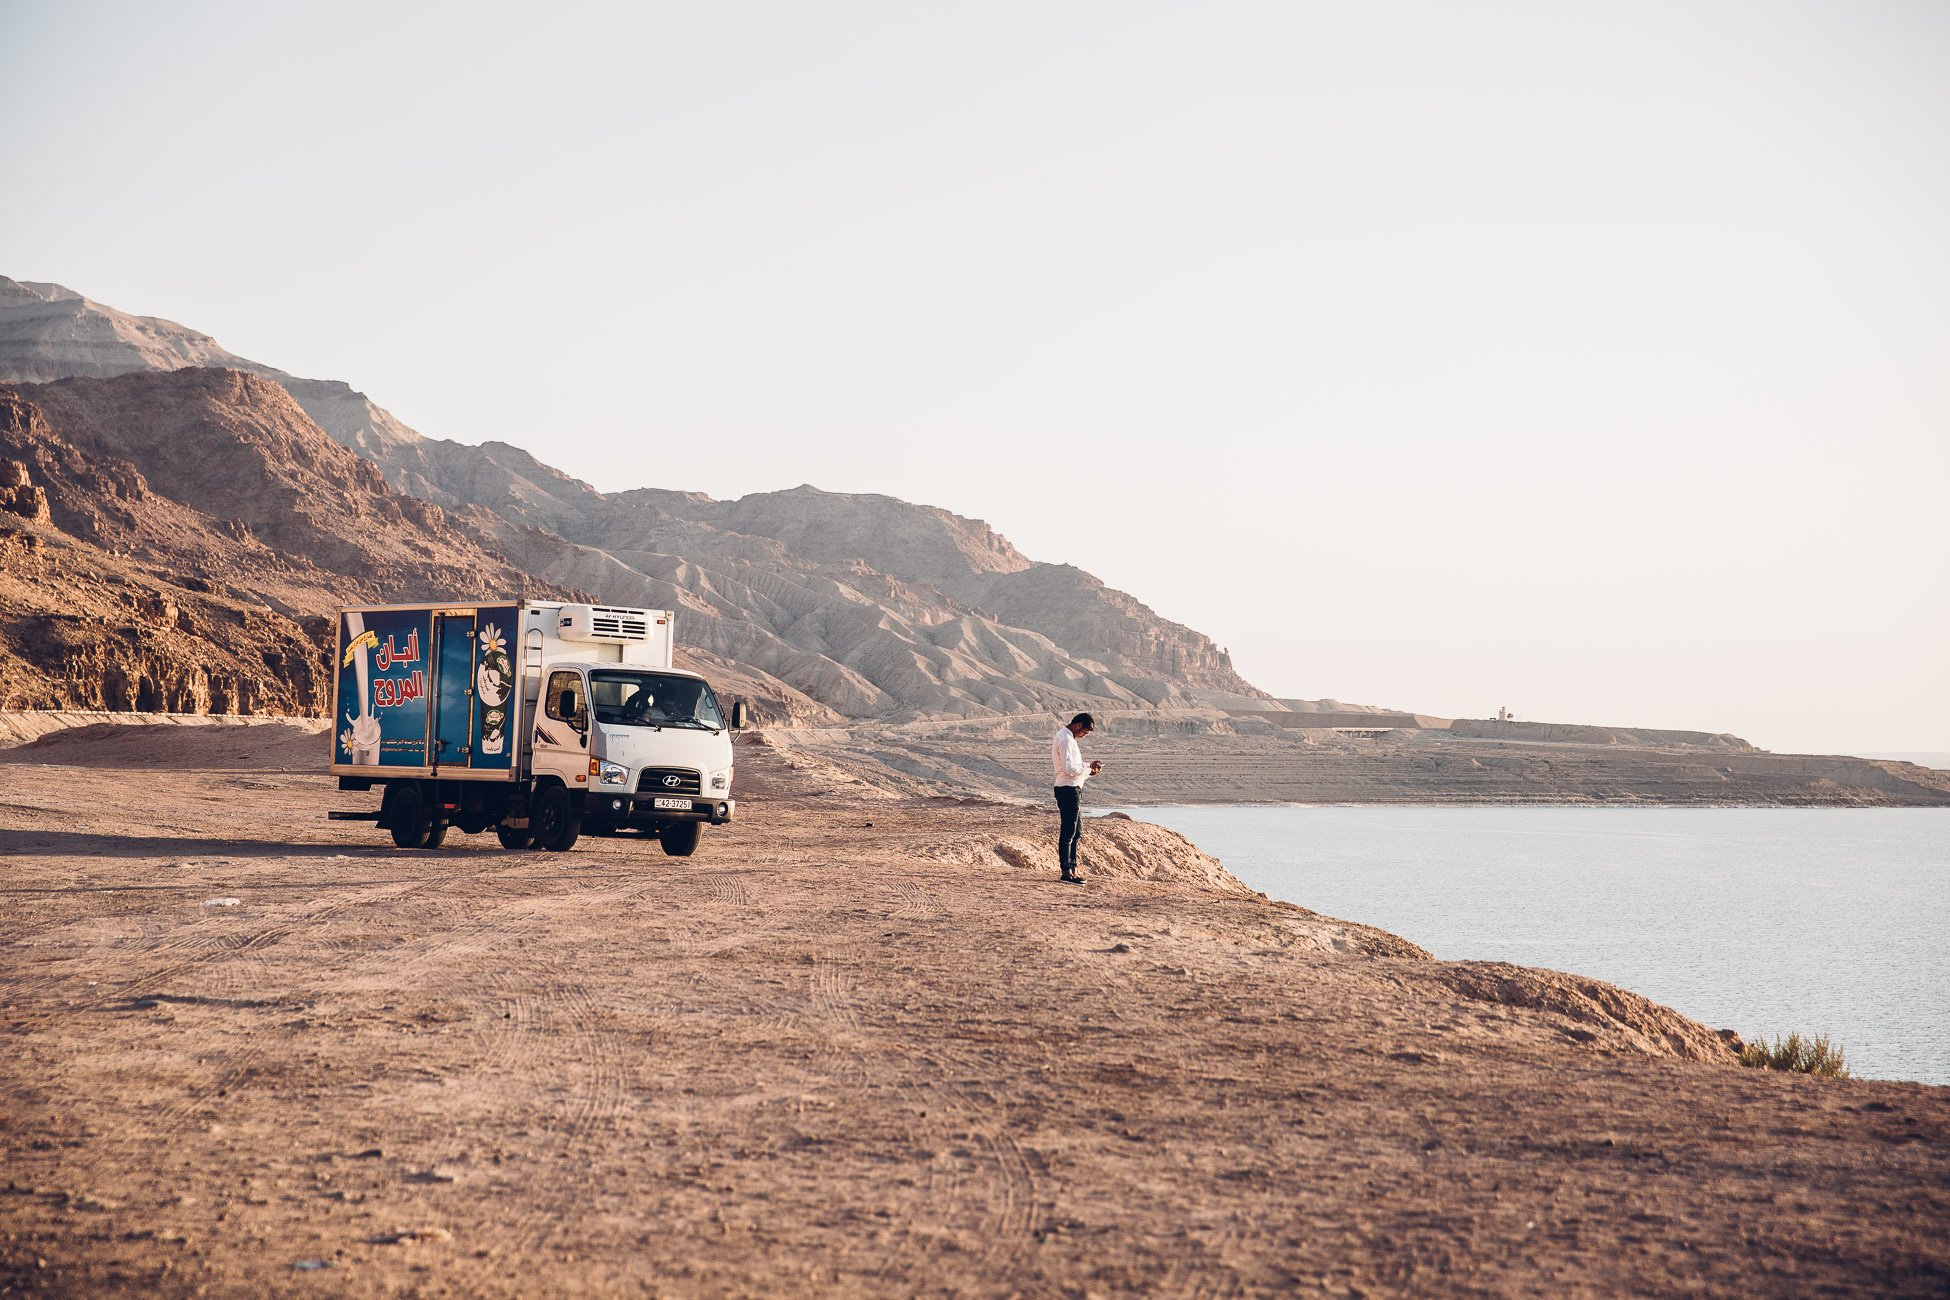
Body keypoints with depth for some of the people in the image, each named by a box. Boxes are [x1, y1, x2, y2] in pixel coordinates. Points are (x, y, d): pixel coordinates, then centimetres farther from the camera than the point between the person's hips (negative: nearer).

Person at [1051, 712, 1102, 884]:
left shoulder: (1067, 738, 17)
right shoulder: (1065, 739, -16)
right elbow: (1070, 769, -23)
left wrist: (1089, 769, 10)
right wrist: (1089, 770, -8)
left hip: (1073, 789, 11)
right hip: (1068, 790, -11)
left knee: (1076, 832, 16)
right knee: (1068, 832, -7)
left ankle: (1072, 868, 21)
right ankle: (1066, 872, -4)